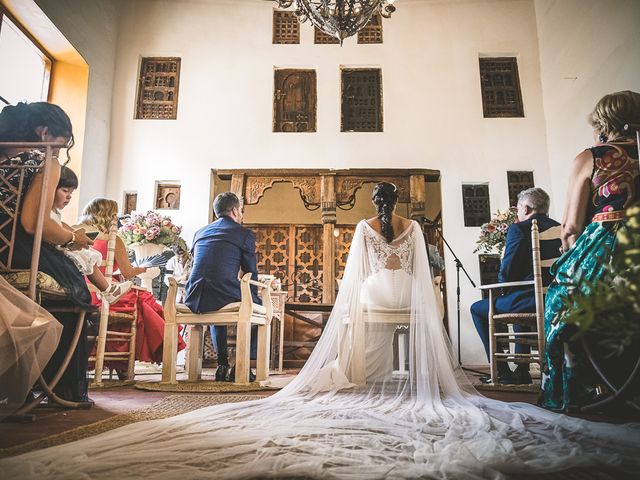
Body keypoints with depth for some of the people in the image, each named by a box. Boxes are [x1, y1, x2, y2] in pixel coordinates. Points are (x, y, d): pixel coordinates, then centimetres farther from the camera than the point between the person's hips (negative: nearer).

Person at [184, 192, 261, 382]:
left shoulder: (200, 232, 21)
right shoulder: (245, 234, 5)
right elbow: (252, 273, 7)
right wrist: (254, 298, 24)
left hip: (194, 301, 6)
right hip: (224, 298, -5)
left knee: (216, 313, 39)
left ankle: (222, 365, 31)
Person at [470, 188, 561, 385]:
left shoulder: (518, 229, -10)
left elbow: (507, 272, -14)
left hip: (531, 299, -8)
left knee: (478, 309, 13)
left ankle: (503, 373, 11)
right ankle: (521, 371, 35)